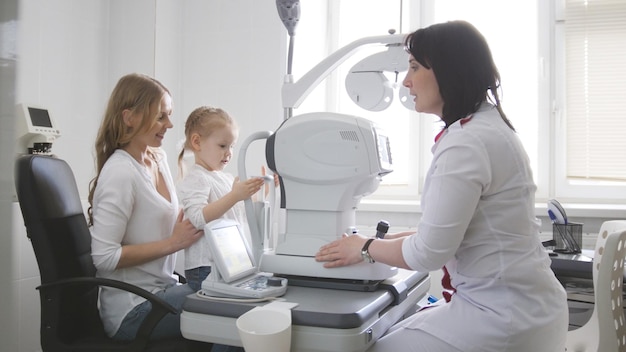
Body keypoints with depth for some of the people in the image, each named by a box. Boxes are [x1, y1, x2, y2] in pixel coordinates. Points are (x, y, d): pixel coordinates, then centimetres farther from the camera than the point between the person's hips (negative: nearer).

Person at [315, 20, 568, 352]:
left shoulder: (467, 142, -23)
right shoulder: (488, 127, 10)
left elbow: (428, 253, -19)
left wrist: (366, 248, -3)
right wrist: (386, 239, 12)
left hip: (503, 316, -9)